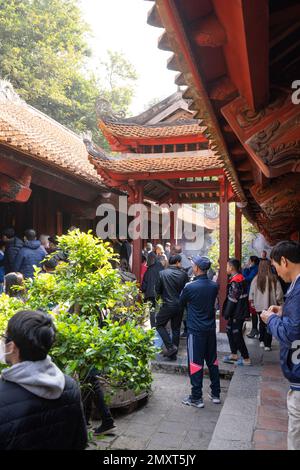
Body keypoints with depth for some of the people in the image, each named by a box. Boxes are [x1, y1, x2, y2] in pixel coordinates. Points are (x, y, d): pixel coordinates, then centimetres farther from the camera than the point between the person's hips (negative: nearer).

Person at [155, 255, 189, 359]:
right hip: (180, 305, 3)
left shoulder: (162, 273, -9)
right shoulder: (183, 274, -5)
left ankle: (171, 347, -1)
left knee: (160, 325, 13)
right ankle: (173, 354, 20)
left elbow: (158, 290, -1)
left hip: (168, 305, -3)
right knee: (176, 329, 14)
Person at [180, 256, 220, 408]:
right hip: (211, 328, 5)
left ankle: (196, 398, 9)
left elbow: (182, 303, 0)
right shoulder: (214, 286, -1)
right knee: (212, 360, 16)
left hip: (195, 330, -5)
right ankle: (216, 394, 25)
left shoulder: (190, 287, -17)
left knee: (195, 362, 2)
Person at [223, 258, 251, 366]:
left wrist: (226, 314, -14)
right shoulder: (240, 278, 10)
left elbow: (232, 300, -22)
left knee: (236, 335, -1)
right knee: (230, 331, 18)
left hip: (237, 313, -10)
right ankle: (234, 355, 28)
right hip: (238, 312, 10)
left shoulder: (235, 281, -21)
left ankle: (246, 359, 8)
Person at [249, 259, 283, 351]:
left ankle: (262, 341, 25)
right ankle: (267, 345, 10)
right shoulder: (274, 278, -14)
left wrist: (252, 301, 13)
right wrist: (279, 302, 7)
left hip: (259, 306, 2)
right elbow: (279, 293, -8)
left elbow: (251, 293, -2)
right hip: (271, 306, -2)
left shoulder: (256, 279, -9)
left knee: (262, 323, 22)